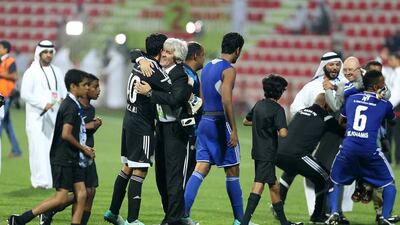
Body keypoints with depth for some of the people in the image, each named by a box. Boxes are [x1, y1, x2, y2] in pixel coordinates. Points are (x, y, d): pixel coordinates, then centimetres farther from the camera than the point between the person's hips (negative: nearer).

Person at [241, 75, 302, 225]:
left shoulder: (259, 104, 10)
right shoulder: (277, 109, -13)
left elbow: (246, 121, 25)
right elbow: (283, 133, -23)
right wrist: (283, 128, -1)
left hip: (258, 151, 9)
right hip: (267, 153, -9)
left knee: (274, 186, 16)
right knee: (259, 185, -13)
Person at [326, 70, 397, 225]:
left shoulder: (351, 99, 14)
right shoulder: (384, 104, 6)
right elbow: (393, 118, 28)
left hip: (348, 148, 2)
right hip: (370, 151, -2)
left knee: (335, 182, 23)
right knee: (389, 184, 16)